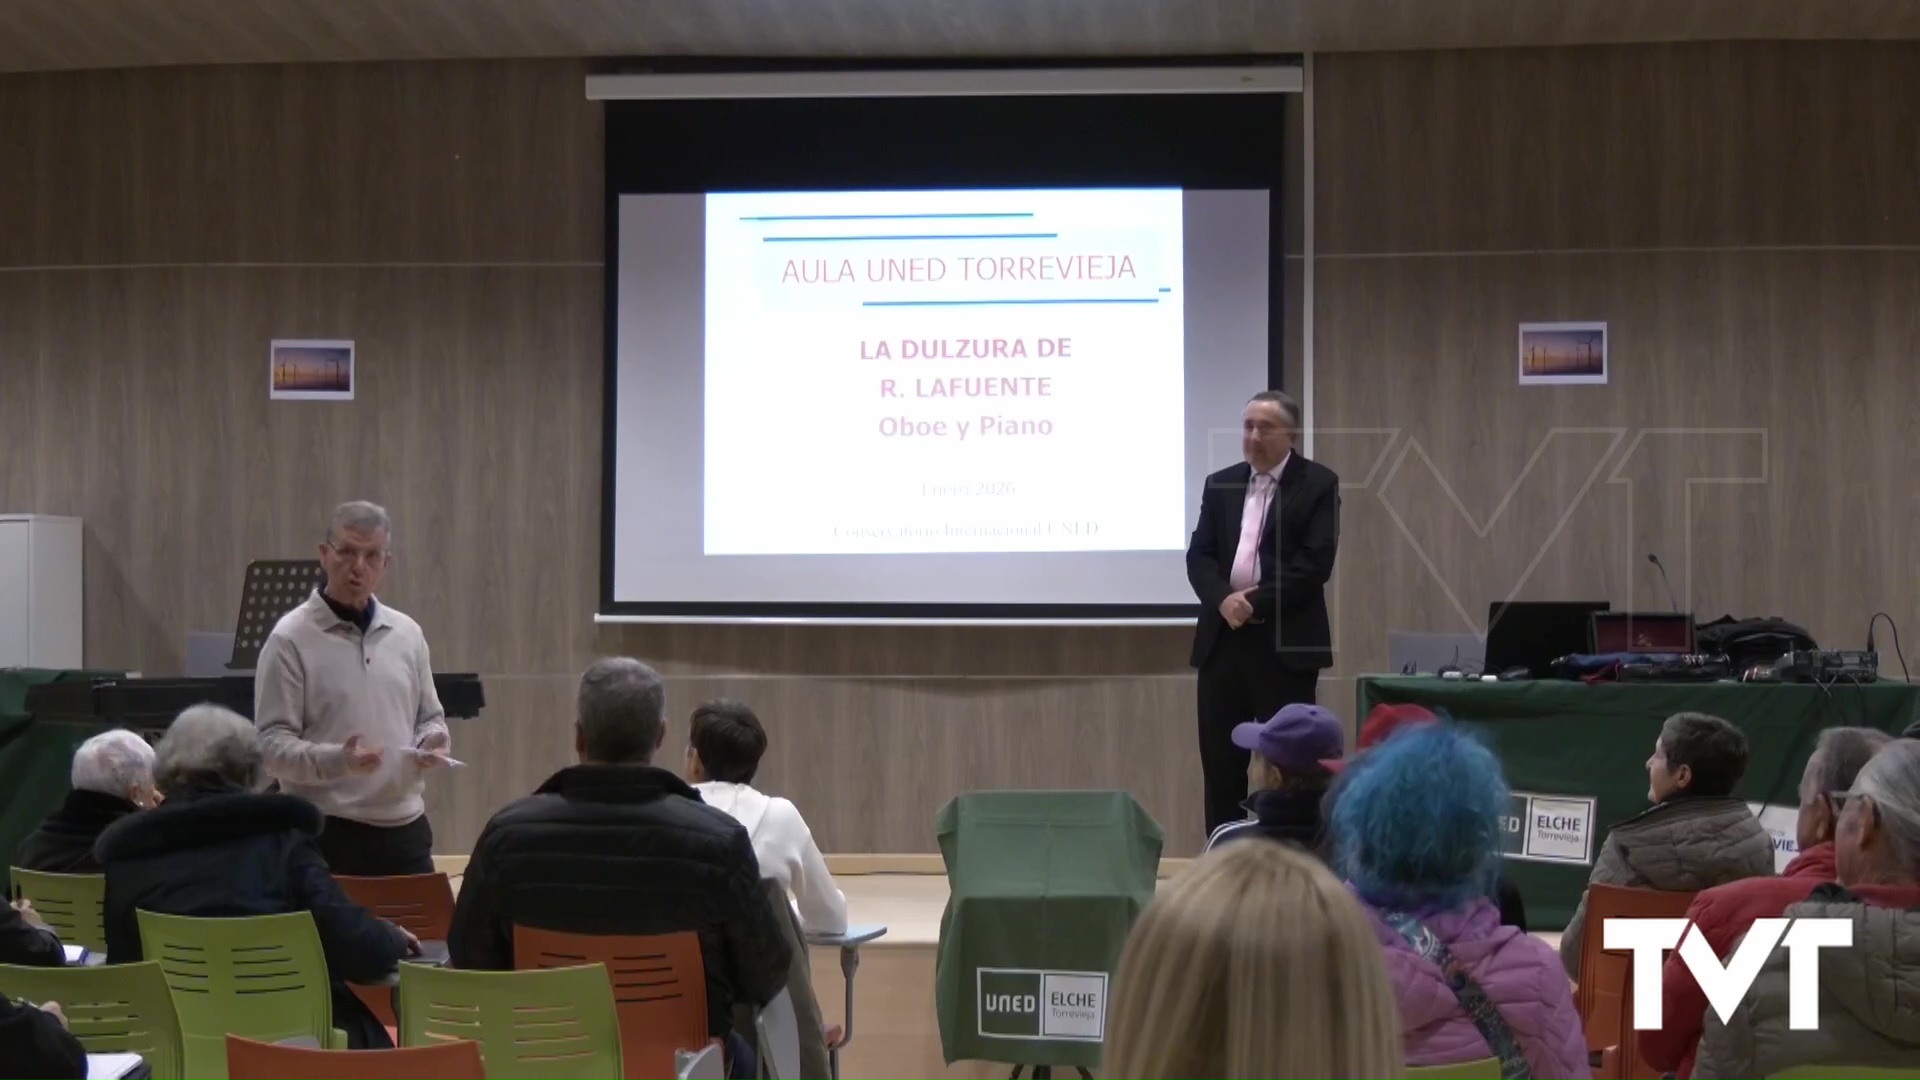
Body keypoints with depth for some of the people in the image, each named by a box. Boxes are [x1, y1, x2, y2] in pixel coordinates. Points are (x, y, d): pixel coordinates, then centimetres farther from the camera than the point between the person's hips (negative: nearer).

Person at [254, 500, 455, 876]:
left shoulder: (407, 634, 10)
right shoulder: (290, 638, -7)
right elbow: (272, 743, -10)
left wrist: (433, 741, -3)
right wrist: (337, 760, -26)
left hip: (404, 829, 5)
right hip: (329, 834, -5)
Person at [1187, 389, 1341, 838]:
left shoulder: (1318, 484, -1)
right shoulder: (1220, 484, 13)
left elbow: (1315, 562, -11)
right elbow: (1199, 555, 6)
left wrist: (1257, 602, -16)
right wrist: (1223, 599, -13)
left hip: (1286, 642, -4)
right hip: (1223, 637, 5)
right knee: (1220, 760, 7)